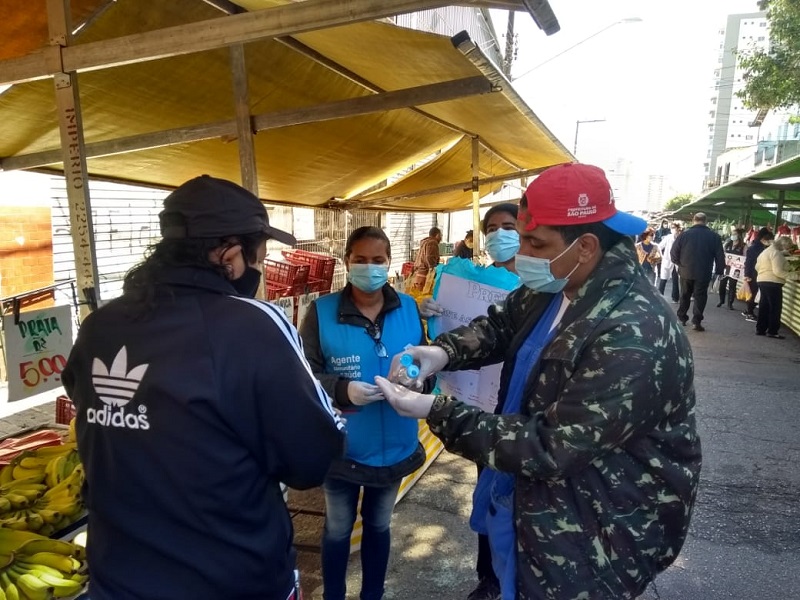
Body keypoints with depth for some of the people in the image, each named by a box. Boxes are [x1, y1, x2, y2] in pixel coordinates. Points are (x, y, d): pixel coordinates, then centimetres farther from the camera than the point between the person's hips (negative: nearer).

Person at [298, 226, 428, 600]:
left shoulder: (408, 308, -4)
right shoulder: (322, 312, -14)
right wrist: (343, 390, -31)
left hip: (394, 446, 3)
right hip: (341, 448, -3)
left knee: (379, 526, 26)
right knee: (338, 529, 21)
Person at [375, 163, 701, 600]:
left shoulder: (634, 337, -33)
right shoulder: (554, 289, -6)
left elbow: (550, 447, -32)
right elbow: (500, 325, 9)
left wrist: (435, 412, -31)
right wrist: (444, 351, -11)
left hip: (598, 535, -7)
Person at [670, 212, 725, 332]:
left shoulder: (685, 234, -5)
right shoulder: (714, 236, -3)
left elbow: (674, 252, -5)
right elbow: (720, 256, -2)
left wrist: (680, 264, 10)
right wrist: (719, 271, 8)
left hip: (686, 271, 1)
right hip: (704, 273, -1)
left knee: (685, 295, 16)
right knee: (700, 296, 5)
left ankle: (682, 318, 22)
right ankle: (697, 321, -2)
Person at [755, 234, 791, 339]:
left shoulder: (765, 251, 16)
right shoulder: (776, 253, -14)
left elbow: (757, 267, 20)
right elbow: (778, 271, -20)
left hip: (762, 281, 9)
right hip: (772, 283, -9)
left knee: (764, 306, 14)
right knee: (775, 307, -1)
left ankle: (760, 329, 17)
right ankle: (772, 331, 2)